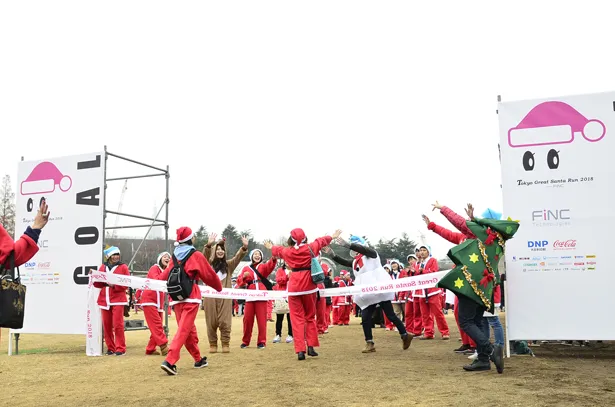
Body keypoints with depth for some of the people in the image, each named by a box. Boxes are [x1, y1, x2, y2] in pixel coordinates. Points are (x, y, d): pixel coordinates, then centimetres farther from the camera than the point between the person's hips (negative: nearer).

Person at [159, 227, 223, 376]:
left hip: (176, 298, 6)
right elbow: (209, 274, 3)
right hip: (191, 298, -6)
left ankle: (198, 360, 28)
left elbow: (164, 275, 12)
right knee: (184, 330, -8)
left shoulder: (175, 256, 10)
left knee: (189, 330, 16)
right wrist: (219, 287, 21)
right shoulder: (196, 255, -3)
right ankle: (169, 361, -20)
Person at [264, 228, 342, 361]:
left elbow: (278, 250, 27)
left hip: (294, 287, 0)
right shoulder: (310, 248, -1)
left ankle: (300, 350, -5)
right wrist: (332, 237, 39)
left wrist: (271, 247, 50)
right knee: (310, 317, 14)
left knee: (297, 319, 2)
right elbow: (321, 241, 20)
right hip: (309, 286, 0)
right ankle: (311, 347, 11)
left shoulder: (286, 251, 3)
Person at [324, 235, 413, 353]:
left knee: (390, 315, -2)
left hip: (379, 290, -7)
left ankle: (405, 335, 15)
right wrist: (332, 254, -8)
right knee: (365, 318, -2)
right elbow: (343, 262, 7)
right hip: (368, 294, 7)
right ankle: (369, 343, 7)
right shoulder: (355, 261, 18)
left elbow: (363, 249, -22)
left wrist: (347, 244, -32)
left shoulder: (371, 254, -2)